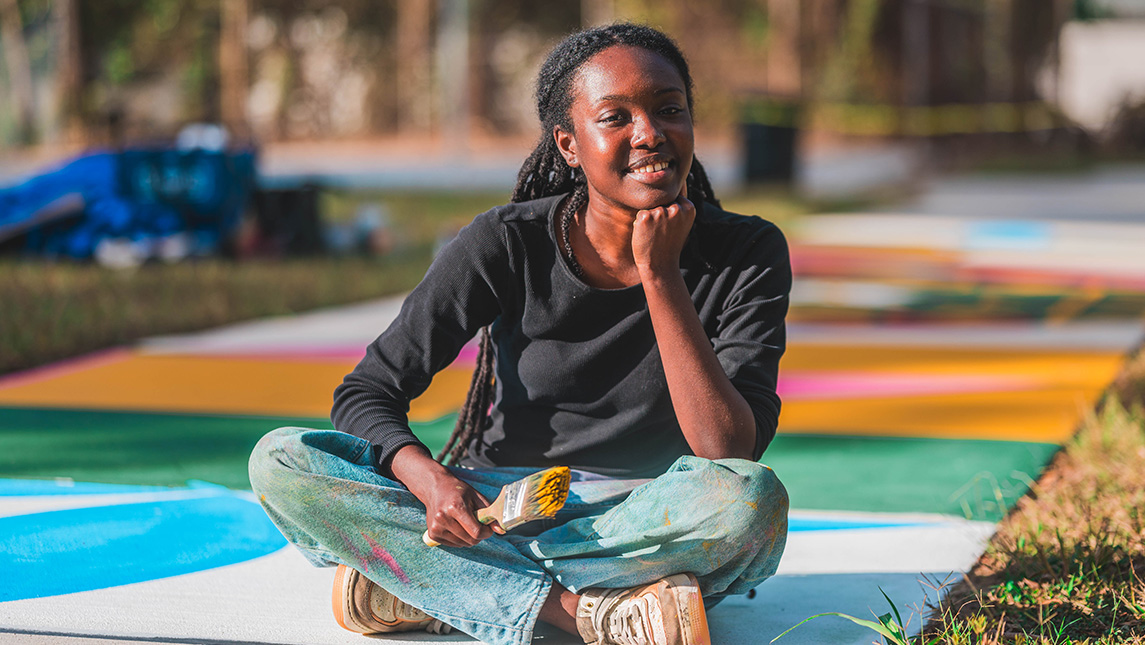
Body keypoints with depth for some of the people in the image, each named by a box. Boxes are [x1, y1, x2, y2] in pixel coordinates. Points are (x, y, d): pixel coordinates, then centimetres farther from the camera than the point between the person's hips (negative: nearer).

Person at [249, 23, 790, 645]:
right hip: (498, 505, 2)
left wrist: (658, 272, -22)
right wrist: (427, 478, -28)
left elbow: (729, 451, -20)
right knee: (280, 460, -20)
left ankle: (412, 581, -26)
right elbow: (366, 393, -6)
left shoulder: (747, 254, -9)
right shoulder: (507, 243, -8)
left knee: (753, 499, -37)